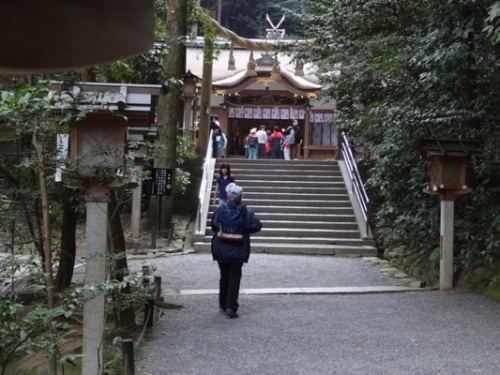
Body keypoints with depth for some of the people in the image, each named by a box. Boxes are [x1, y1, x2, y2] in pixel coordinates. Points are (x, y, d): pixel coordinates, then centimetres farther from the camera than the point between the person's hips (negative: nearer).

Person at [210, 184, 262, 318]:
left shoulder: (220, 210, -8)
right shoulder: (246, 212, -10)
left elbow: (213, 225, 0)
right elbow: (257, 225, -11)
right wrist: (244, 230, 4)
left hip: (221, 251, 2)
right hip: (238, 252, -2)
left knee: (224, 276, 18)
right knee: (234, 277, 4)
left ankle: (223, 304, 28)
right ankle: (231, 307, -7)